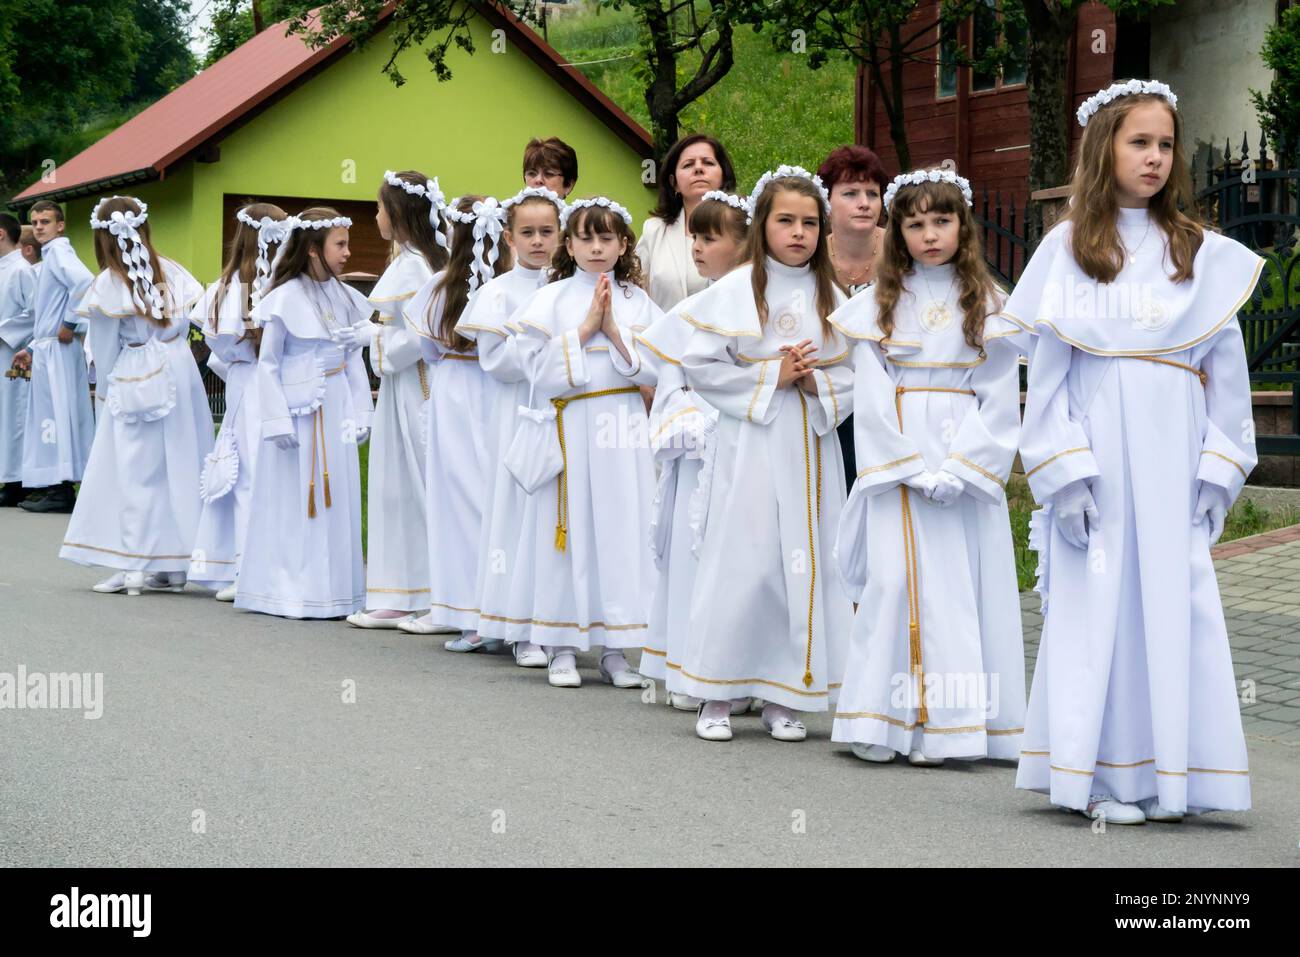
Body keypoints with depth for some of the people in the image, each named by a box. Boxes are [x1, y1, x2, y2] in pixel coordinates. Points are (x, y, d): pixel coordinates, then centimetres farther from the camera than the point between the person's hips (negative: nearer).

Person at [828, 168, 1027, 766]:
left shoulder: (986, 305, 8)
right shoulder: (879, 306, 7)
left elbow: (999, 400, 1)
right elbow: (871, 400, -1)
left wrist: (959, 469, -12)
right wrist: (915, 470, -11)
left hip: (969, 465, 1)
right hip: (896, 465, -1)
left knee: (965, 582, -2)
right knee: (895, 581, -6)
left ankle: (952, 724, 2)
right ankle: (886, 722, 0)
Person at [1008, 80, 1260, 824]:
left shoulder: (1204, 253, 9)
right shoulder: (1069, 247, 3)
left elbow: (1226, 367, 7)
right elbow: (1048, 368, 0)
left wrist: (1220, 469, 0)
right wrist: (1062, 471, -8)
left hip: (1172, 455, 2)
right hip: (1098, 448, -2)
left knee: (1174, 605, 1)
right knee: (1099, 607, -1)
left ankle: (1165, 773, 10)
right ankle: (1100, 775, 6)